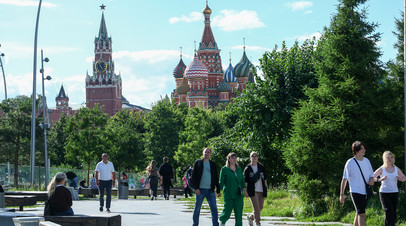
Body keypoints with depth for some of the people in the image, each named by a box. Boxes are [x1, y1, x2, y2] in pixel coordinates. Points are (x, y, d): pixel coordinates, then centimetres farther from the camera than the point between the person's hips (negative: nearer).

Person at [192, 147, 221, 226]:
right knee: (197, 209, 5)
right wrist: (196, 188, -10)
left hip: (210, 190, 2)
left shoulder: (213, 164, 12)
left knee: (214, 208, -7)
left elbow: (216, 178, 15)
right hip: (200, 190, -2)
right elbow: (193, 176, 0)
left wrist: (218, 190, 8)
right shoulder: (198, 163, 4)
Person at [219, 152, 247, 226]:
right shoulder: (224, 169, -1)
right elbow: (221, 182, -1)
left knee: (239, 212, -2)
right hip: (229, 195, -4)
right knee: (227, 211, 0)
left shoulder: (239, 169, 12)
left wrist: (244, 189, 4)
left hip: (238, 194, 4)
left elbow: (242, 180, 15)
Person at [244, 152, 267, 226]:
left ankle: (250, 216, 34)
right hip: (253, 190, -4)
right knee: (256, 208, -12)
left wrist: (265, 188, 9)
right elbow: (245, 181, 0)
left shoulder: (261, 167, 10)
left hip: (261, 190, 4)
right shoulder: (247, 168, 1)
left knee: (260, 207, 9)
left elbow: (265, 178, 14)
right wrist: (245, 191, -5)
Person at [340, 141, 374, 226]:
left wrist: (371, 180, -10)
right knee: (361, 214, -15)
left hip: (365, 192, 6)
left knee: (358, 214, 12)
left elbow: (371, 174, 16)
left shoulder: (366, 161, 8)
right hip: (356, 192, -6)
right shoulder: (350, 162, -8)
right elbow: (344, 179, -5)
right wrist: (342, 194, -5)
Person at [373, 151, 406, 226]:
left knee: (394, 216, 4)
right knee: (389, 213, -14)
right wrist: (379, 179, -21)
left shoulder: (396, 169, 7)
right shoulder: (381, 169, -3)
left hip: (394, 192, 4)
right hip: (384, 193, -4)